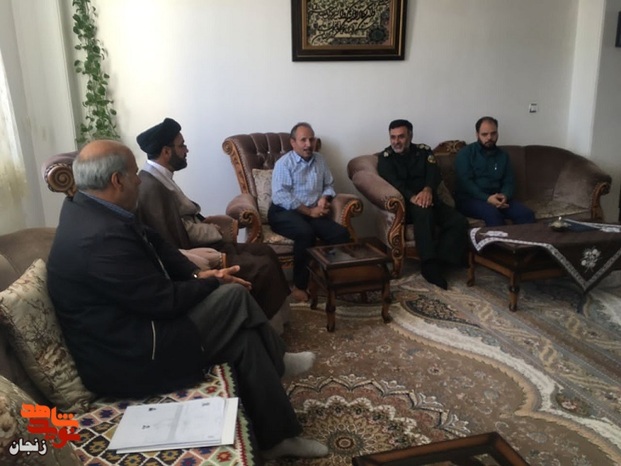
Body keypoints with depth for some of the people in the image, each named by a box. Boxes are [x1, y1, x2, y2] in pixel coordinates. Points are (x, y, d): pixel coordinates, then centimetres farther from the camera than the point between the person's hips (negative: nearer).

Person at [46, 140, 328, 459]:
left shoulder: (86, 208, 2)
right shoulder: (102, 236, -30)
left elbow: (153, 243, 9)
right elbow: (165, 301, -24)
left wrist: (198, 275, -3)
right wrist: (213, 283, -7)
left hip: (128, 323, 10)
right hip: (126, 359, -10)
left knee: (243, 336, 3)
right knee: (234, 297, -11)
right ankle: (275, 363, 15)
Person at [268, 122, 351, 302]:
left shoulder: (319, 160, 15)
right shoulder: (283, 163, -5)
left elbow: (329, 185, 20)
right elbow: (280, 196, -16)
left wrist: (324, 198, -5)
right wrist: (309, 211, -19)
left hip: (314, 211, 6)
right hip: (285, 211, -5)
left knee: (341, 233, -22)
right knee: (305, 233, -38)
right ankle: (299, 285, -25)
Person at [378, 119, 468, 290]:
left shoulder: (424, 151, 13)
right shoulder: (385, 157, 4)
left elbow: (435, 173, -4)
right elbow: (393, 182, -13)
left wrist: (427, 190, -29)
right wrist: (412, 197, -33)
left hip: (429, 199, 4)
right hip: (406, 204, -4)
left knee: (459, 221, -22)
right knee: (424, 211, -38)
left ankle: (439, 261, -26)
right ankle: (430, 265, -36)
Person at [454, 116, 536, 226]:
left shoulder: (503, 155, 15)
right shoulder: (465, 153, 0)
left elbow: (509, 182, 11)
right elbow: (465, 182, -11)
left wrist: (505, 196, -14)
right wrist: (487, 198, -24)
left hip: (497, 198, 5)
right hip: (470, 199, -5)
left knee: (527, 214, -20)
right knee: (492, 214, -35)